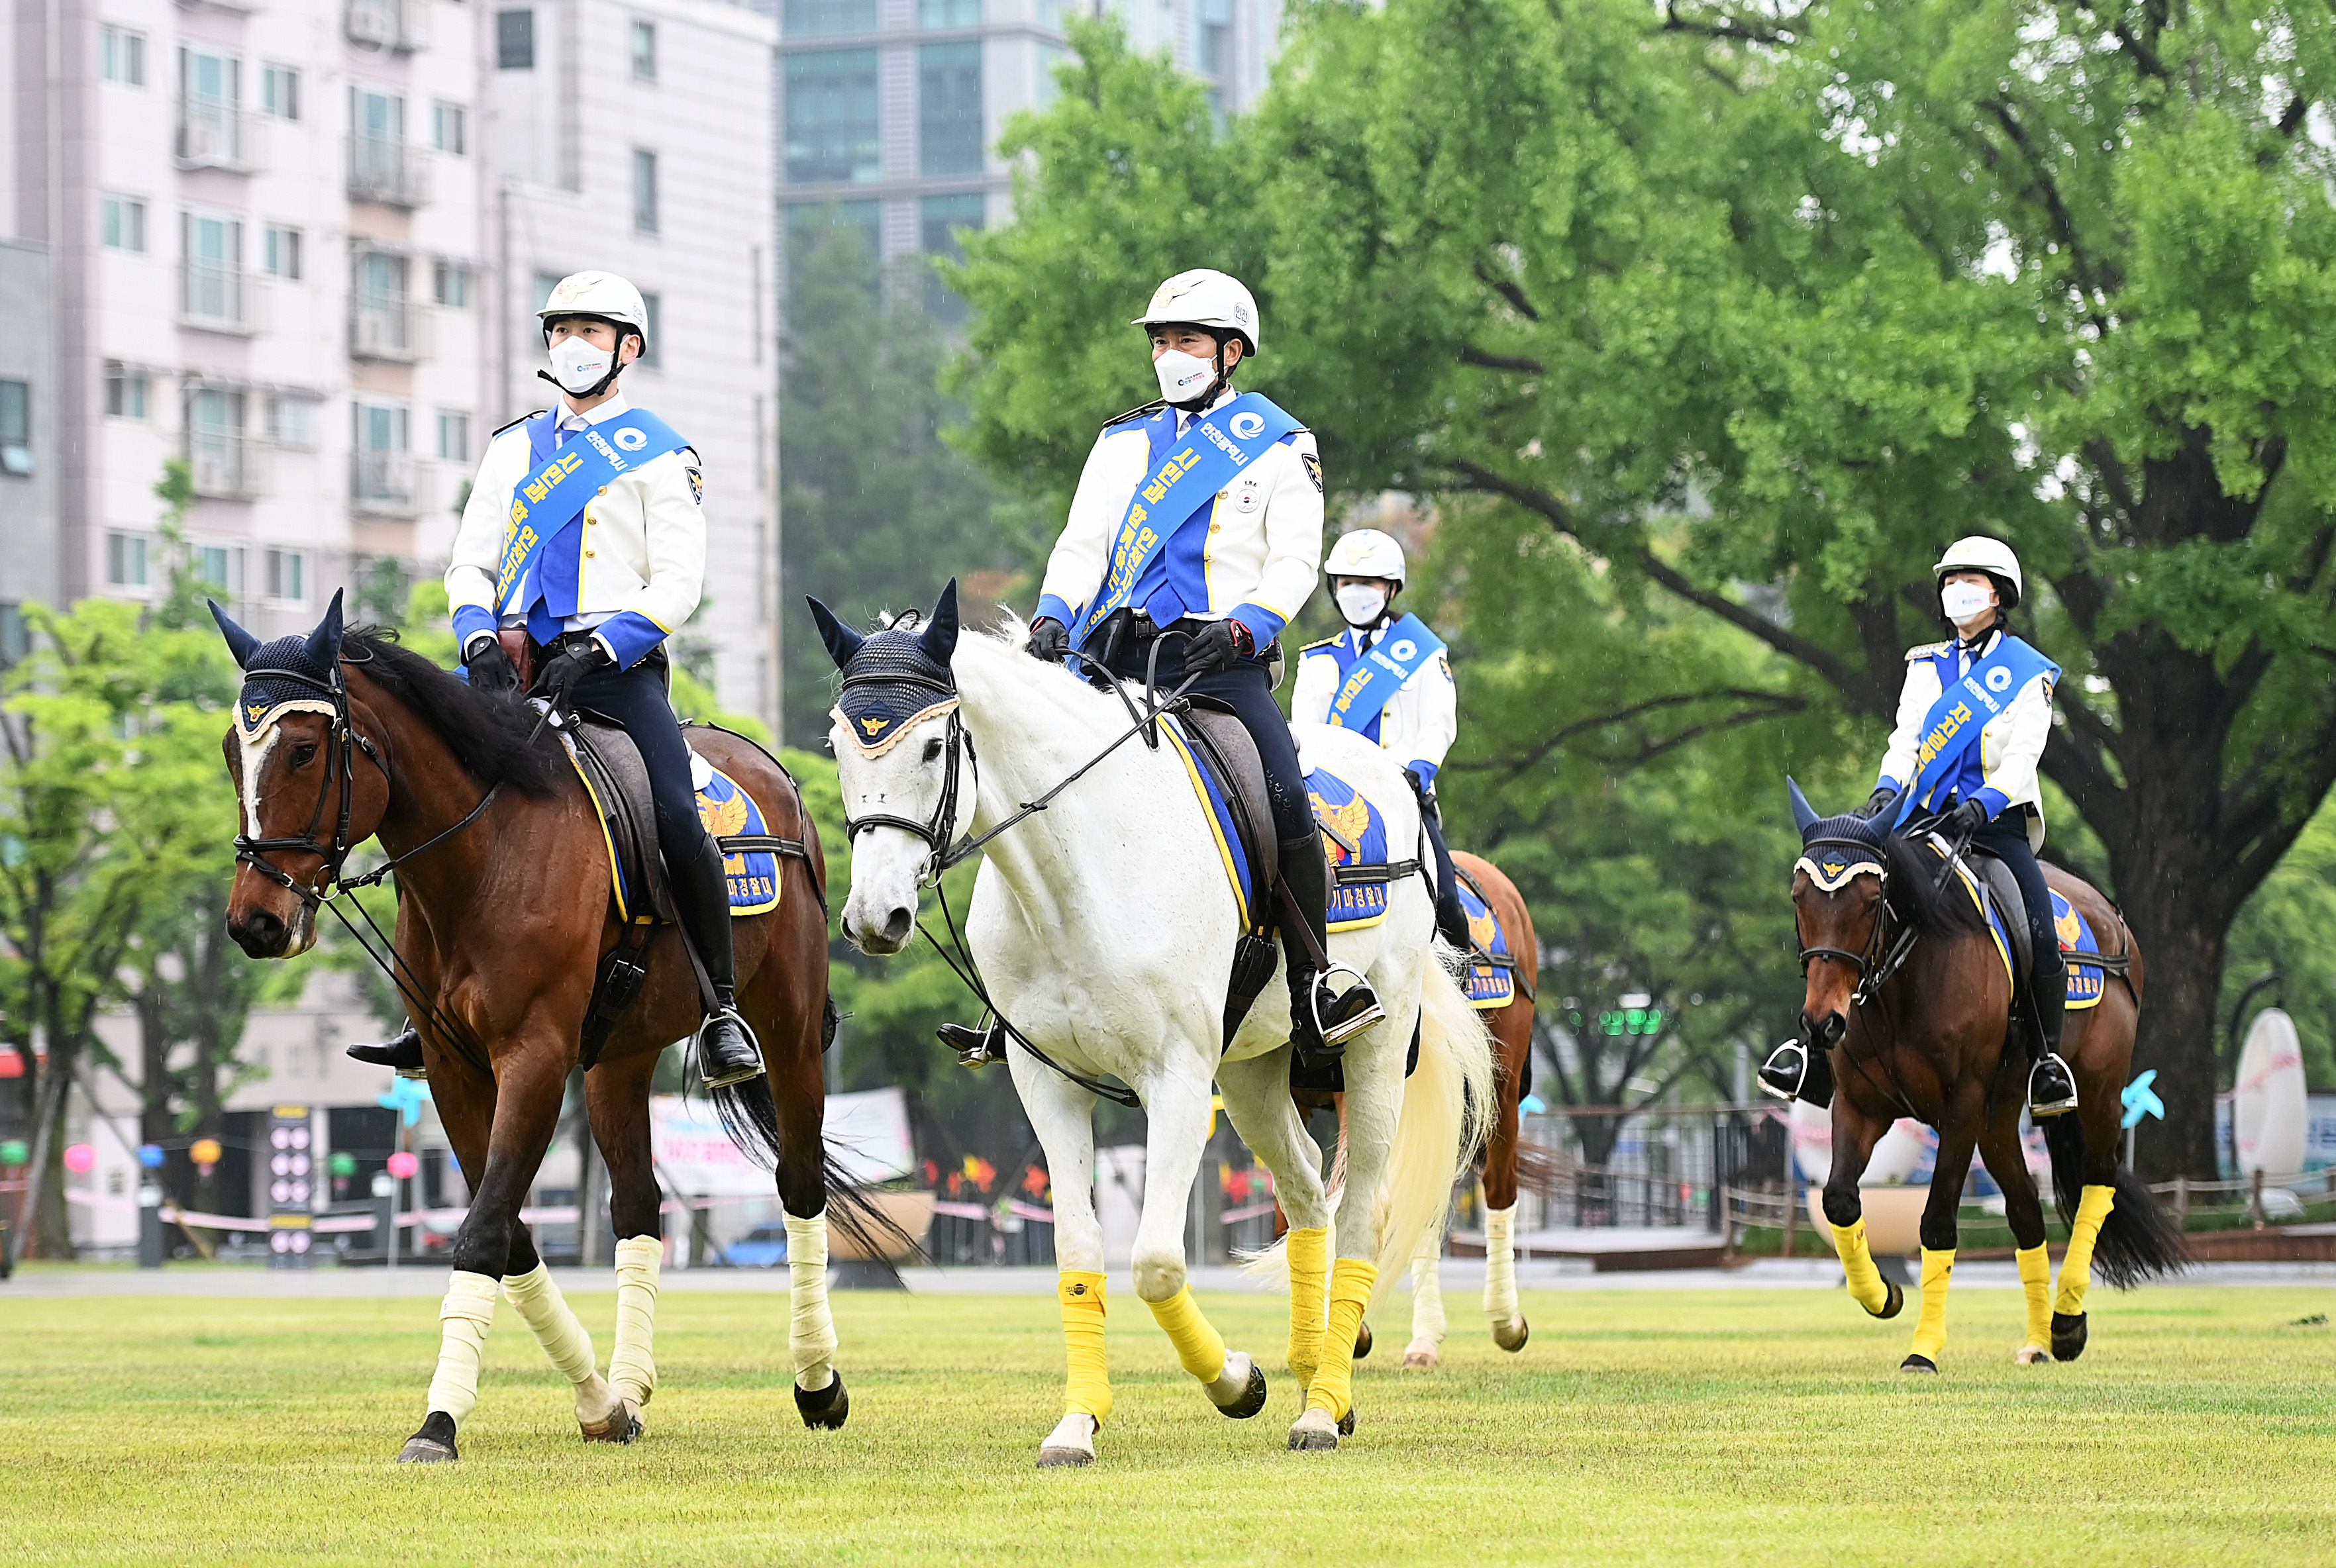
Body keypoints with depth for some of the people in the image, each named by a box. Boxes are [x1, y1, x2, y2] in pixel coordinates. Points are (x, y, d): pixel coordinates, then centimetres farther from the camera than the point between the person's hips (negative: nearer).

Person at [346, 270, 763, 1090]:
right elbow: (470, 562, 16)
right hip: (517, 662, 5)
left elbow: (677, 584, -4)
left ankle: (724, 1008, -9)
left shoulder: (659, 456, 5)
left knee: (678, 821, -22)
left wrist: (595, 652, -18)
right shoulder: (514, 448, 19)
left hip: (618, 666, -5)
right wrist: (481, 641, -6)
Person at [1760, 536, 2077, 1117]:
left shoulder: (2029, 672, 5)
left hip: (1998, 822, -3)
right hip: (1926, 817, 3)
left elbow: (2023, 756, -6)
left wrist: (1983, 804, -23)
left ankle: (2050, 1058, -4)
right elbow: (1906, 738, 8)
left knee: (2041, 933, -21)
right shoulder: (1927, 666, 17)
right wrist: (1888, 790, -13)